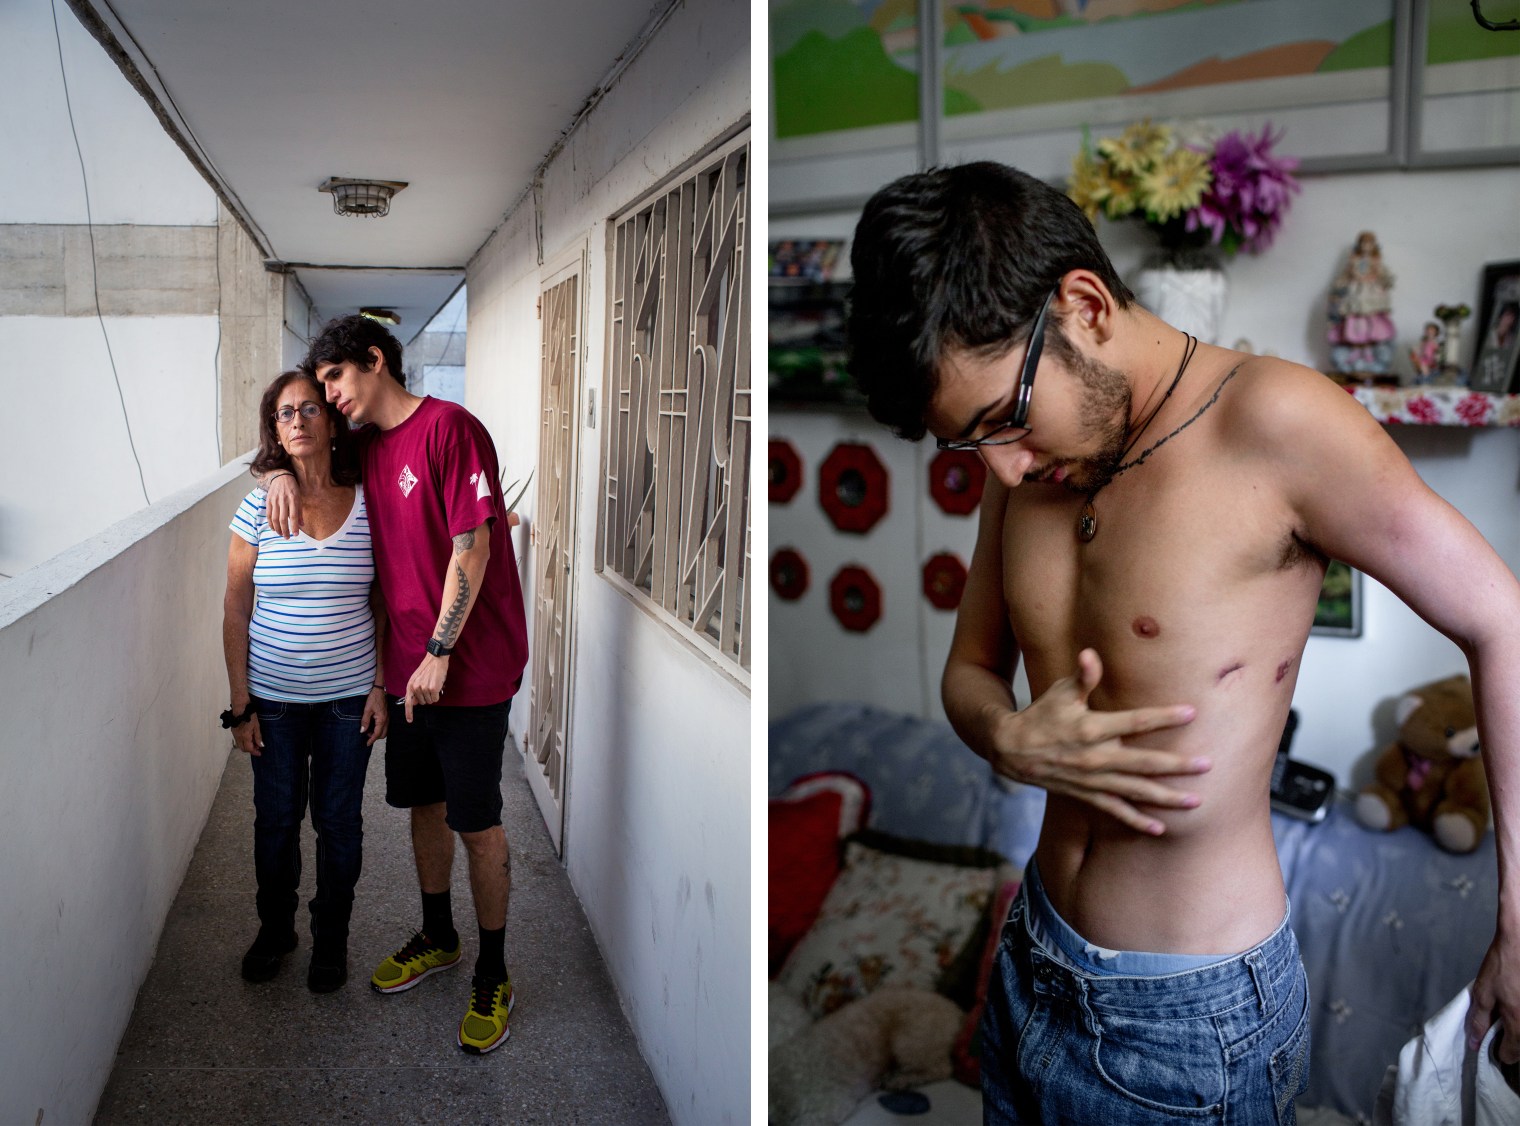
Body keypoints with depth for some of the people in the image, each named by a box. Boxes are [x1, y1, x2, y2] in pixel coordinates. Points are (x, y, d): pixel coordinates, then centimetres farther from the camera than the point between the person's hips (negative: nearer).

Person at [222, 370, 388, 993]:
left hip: (348, 695, 0)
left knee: (339, 820, 11)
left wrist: (380, 688, -4)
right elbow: (236, 610, -3)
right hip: (274, 696, 0)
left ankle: (331, 936, 31)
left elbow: (383, 607, 1)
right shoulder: (258, 509, -6)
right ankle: (275, 928, 37)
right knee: (276, 819, 14)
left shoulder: (367, 505, -5)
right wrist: (240, 703, -4)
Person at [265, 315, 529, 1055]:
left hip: (470, 664, -8)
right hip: (406, 662, 8)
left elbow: (472, 548, -19)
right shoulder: (366, 446, 10)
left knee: (477, 821, 2)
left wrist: (440, 653, -19)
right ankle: (437, 939, 39)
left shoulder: (449, 427, -15)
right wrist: (287, 472, 3)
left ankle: (493, 978, 18)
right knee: (423, 803, 19)